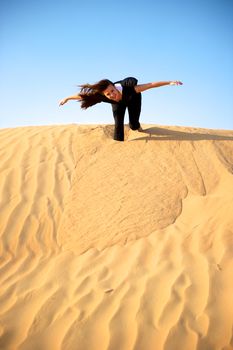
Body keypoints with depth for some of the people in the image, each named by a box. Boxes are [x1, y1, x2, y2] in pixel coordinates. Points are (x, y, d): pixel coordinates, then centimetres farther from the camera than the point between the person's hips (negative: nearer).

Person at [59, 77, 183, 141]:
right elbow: (83, 95, -28)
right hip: (119, 103, 1)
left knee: (134, 124, 3)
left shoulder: (129, 89, -49)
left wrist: (169, 82, -53)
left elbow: (151, 85, -48)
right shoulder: (103, 96, -41)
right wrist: (67, 98, -18)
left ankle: (136, 125, 42)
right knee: (118, 124, -8)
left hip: (132, 97, -1)